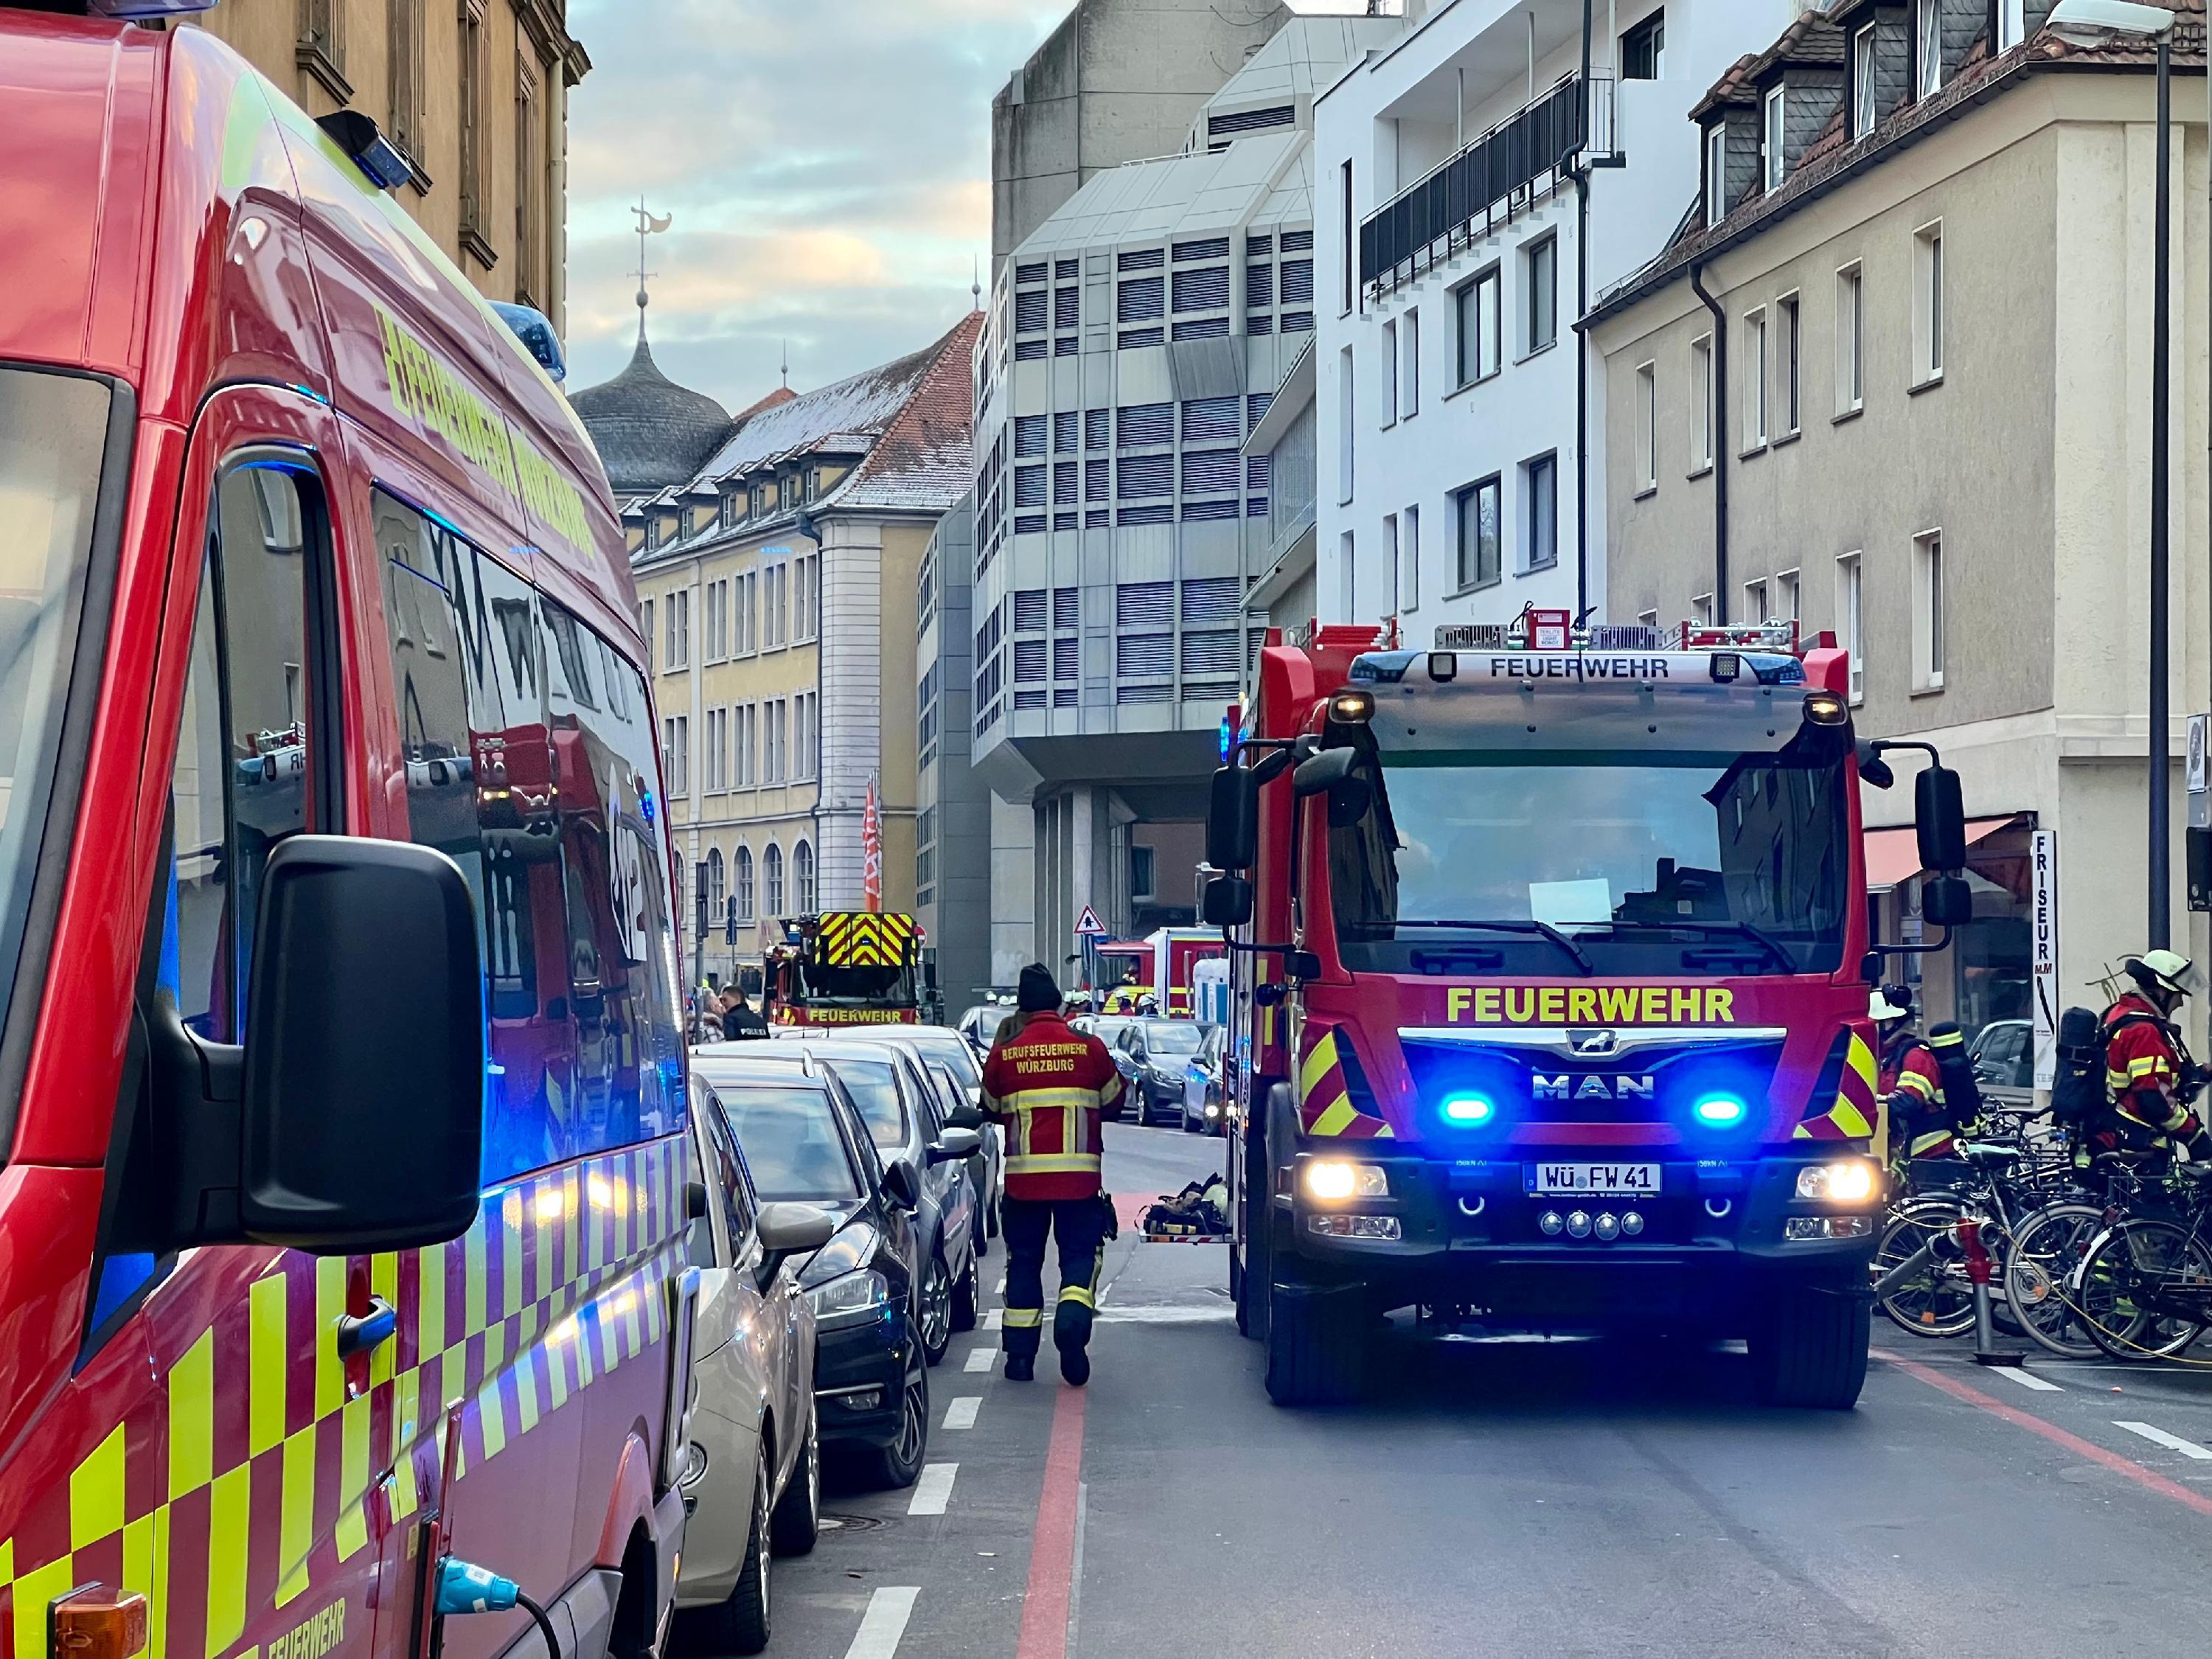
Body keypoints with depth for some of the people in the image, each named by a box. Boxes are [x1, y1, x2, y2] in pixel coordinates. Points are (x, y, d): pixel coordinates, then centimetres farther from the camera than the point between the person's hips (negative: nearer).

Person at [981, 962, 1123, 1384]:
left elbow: (992, 1108, 13)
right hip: (1079, 1175, -1)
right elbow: (1113, 1097, 12)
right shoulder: (1089, 1047, -2)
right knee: (1081, 1253, 7)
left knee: (1024, 1259, 12)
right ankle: (1073, 1320, -21)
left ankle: (1020, 1355, 11)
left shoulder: (1005, 1053, 0)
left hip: (1023, 1175, 1)